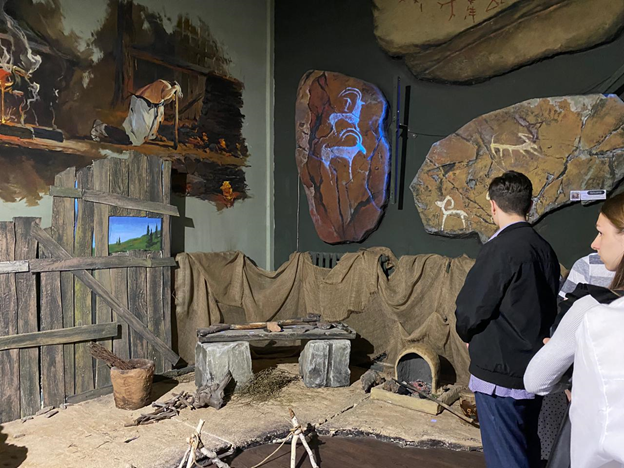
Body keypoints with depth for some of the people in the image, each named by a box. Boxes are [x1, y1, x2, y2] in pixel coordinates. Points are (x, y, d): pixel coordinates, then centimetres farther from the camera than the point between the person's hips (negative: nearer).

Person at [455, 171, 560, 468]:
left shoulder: (500, 249, -20)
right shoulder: (544, 249, 4)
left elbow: (470, 309, -16)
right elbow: (548, 307, 11)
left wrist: (469, 335, 5)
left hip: (501, 374, -8)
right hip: (535, 372, 8)